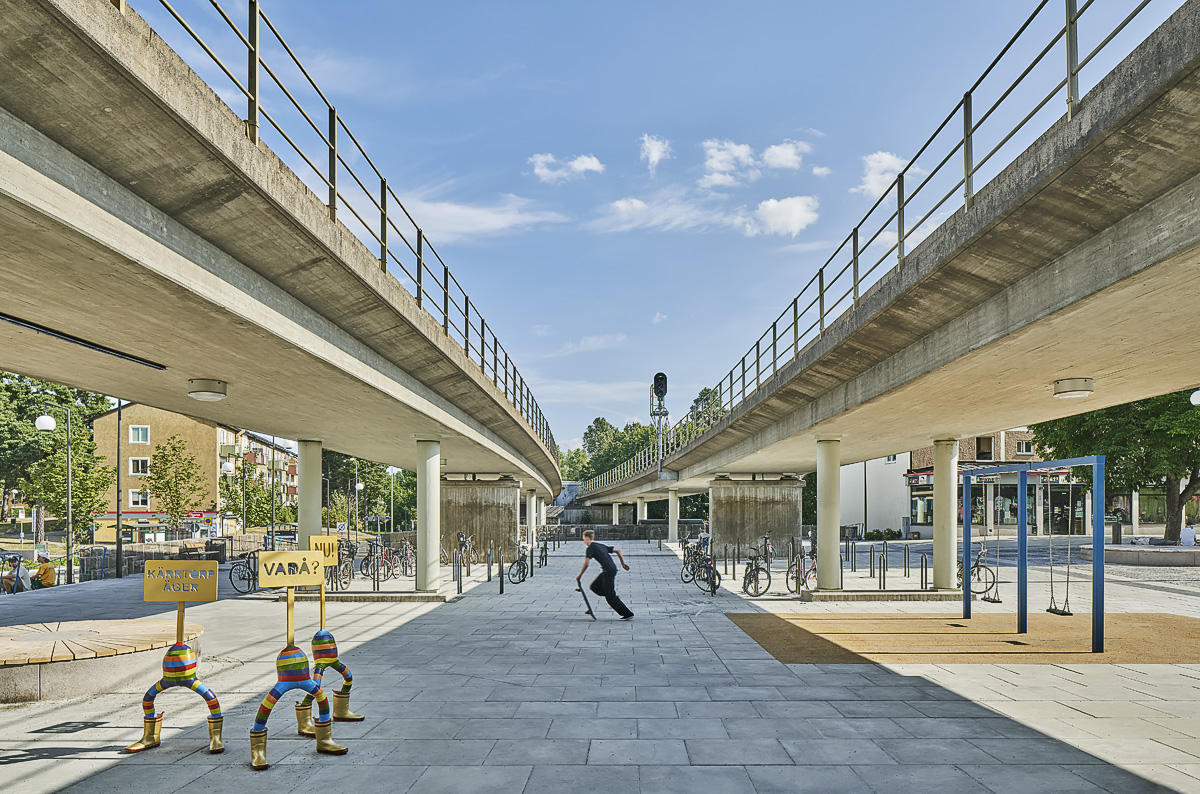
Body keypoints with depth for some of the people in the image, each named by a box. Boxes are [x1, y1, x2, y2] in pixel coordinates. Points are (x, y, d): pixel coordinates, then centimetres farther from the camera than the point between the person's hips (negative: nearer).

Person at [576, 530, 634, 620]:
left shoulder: (591, 548, -4)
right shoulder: (601, 545, 21)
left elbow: (586, 564, -11)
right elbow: (618, 551, 21)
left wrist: (579, 576, -2)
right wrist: (623, 563, 24)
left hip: (608, 571, -9)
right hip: (613, 568, 9)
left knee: (610, 596, -3)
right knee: (595, 587, 20)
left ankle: (628, 614, -3)